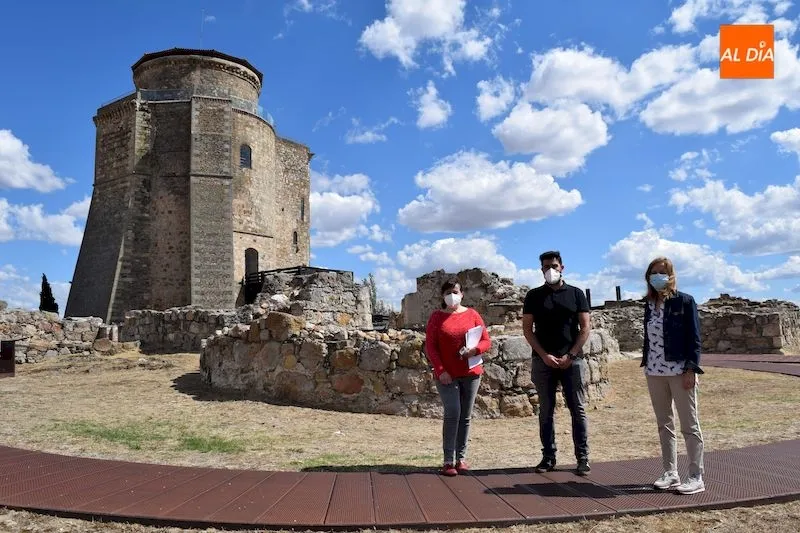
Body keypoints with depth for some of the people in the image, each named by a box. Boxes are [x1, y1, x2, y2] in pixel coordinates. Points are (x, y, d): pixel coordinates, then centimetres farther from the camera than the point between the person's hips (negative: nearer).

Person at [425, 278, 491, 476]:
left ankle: (461, 458, 17)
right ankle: (448, 461, -6)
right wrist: (440, 371, -12)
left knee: (465, 416, 7)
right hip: (446, 375, -2)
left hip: (471, 373, 3)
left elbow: (486, 341, 6)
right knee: (452, 412, -12)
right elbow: (430, 347, -2)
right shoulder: (436, 317, 2)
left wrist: (475, 350, -16)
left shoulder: (472, 315, 6)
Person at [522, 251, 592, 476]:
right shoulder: (534, 296, 7)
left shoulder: (576, 294, 6)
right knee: (546, 411, 5)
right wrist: (545, 355, -8)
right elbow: (527, 329, 3)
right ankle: (548, 457, 12)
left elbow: (586, 326, 2)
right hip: (543, 361, 1)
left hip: (572, 360, -1)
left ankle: (583, 458, 6)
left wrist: (570, 355, -8)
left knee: (578, 409, 1)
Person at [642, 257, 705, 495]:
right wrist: (646, 365, 9)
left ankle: (696, 477, 9)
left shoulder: (685, 301, -4)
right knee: (664, 425, 11)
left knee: (689, 425, 1)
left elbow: (694, 338, -7)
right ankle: (670, 473, 19)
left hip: (680, 371, -5)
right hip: (655, 372, 6)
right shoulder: (650, 305, 11)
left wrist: (691, 369, -13)